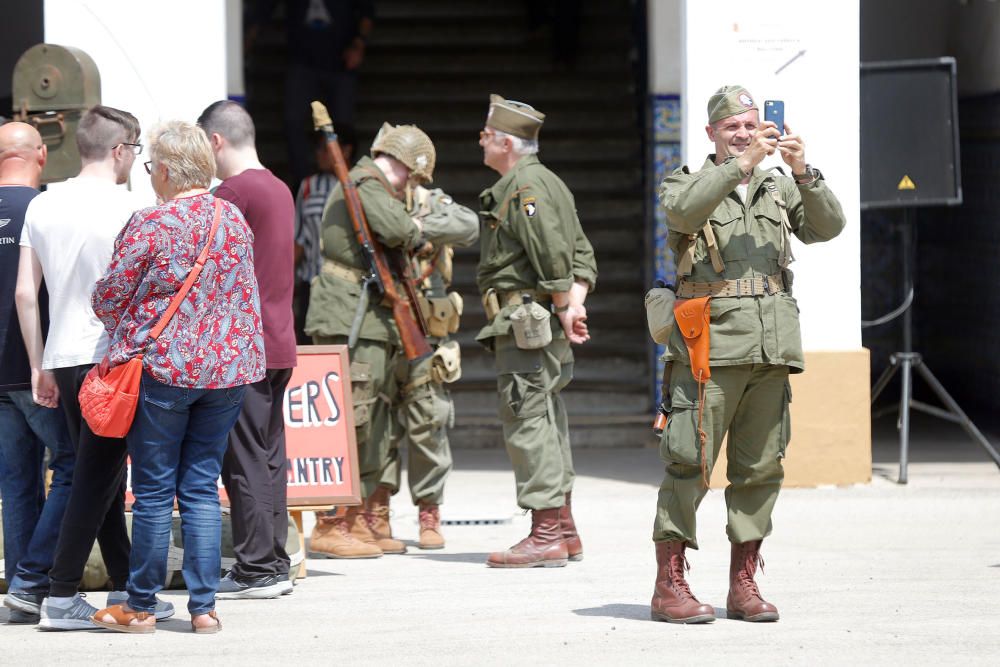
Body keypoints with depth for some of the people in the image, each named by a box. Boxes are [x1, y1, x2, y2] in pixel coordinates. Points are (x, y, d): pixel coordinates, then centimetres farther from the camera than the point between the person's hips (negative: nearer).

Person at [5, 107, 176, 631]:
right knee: (95, 477, -3)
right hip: (110, 356, -7)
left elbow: (25, 293, 9)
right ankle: (60, 596, -4)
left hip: (61, 356, 7)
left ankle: (124, 587, 20)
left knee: (103, 473, 15)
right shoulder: (127, 206, -10)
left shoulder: (43, 206, 9)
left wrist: (38, 365, 14)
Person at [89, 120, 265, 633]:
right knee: (202, 489, 9)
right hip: (228, 366, 5)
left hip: (162, 366, -5)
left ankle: (141, 606, 11)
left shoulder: (150, 225, -12)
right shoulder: (234, 220, 6)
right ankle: (204, 607, 5)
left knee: (153, 492, 3)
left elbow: (108, 296, -4)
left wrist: (124, 337, 15)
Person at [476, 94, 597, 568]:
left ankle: (546, 536, -11)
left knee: (527, 422, -10)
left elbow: (554, 254, -22)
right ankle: (563, 530, 18)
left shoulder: (525, 186, -13)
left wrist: (564, 306, -14)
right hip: (543, 326, 11)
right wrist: (576, 298, 5)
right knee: (547, 422, 13)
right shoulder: (545, 182, 19)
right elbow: (581, 253, 18)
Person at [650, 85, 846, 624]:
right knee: (689, 464, -8)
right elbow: (683, 210, -16)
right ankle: (669, 585, -5)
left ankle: (743, 585, 13)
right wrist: (744, 163, -20)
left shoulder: (779, 189, 19)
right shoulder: (689, 182, 8)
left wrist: (802, 172, -10)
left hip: (770, 350, 5)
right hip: (710, 347, -5)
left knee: (760, 469, 6)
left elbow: (827, 226, 4)